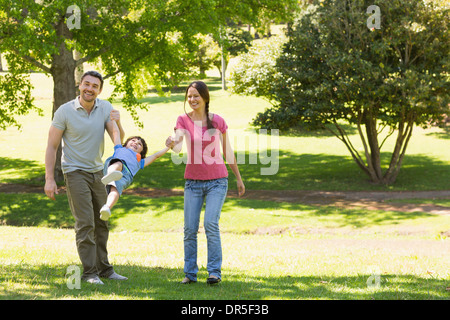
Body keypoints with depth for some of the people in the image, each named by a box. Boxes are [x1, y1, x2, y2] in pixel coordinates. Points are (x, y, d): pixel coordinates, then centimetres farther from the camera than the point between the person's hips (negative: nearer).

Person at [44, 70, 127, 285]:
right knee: (85, 223, -12)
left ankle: (104, 268, 23)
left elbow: (117, 136, -13)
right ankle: (89, 273, -8)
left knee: (101, 223, 12)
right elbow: (52, 146, -9)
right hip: (75, 172, -5)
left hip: (97, 172, 5)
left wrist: (116, 123, -37)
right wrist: (49, 179, -13)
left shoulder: (105, 108, -2)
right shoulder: (65, 112, -12)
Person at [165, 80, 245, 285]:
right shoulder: (183, 120, -2)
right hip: (193, 181, 2)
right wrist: (171, 144, -43)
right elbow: (178, 148, -19)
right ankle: (190, 273, 7)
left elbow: (227, 151, 8)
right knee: (190, 229, -2)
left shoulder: (218, 121, -2)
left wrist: (239, 178, 13)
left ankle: (214, 272, -11)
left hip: (217, 180, -1)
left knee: (211, 224, -16)